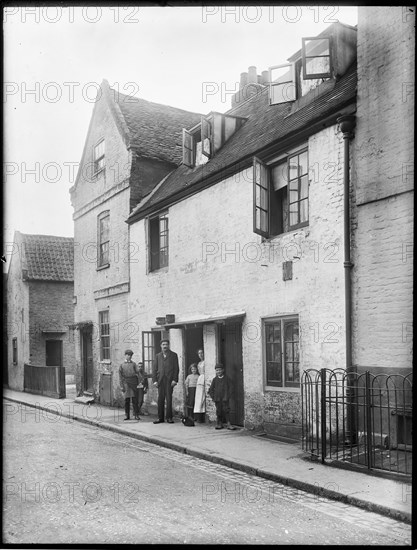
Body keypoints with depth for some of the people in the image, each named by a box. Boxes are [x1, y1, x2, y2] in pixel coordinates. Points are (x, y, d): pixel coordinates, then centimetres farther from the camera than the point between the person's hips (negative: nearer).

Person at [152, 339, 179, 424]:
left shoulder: (173, 355, 8)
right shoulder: (158, 356, 15)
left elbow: (176, 368, 3)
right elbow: (154, 369, 12)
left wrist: (175, 380, -7)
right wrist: (154, 380, 1)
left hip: (169, 380, -2)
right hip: (160, 380, 2)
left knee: (169, 399, -4)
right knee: (160, 399, 2)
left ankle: (169, 417, 2)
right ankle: (160, 418, 7)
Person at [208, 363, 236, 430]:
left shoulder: (226, 379, 4)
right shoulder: (215, 379, 8)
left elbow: (230, 388, 3)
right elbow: (211, 389, 10)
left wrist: (227, 396, -6)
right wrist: (213, 397, 1)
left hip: (225, 398, -2)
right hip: (217, 399, 2)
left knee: (226, 410, -6)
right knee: (218, 411, 5)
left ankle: (229, 424, -4)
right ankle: (220, 424, 14)